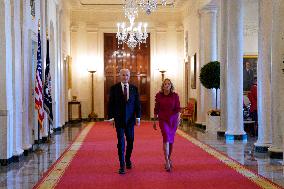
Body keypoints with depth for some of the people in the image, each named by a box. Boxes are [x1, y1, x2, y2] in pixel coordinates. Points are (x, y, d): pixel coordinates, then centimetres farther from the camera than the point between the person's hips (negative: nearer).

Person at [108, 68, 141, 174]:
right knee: (121, 142, -4)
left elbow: (137, 104, 5)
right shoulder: (114, 88, -1)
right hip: (119, 119, -2)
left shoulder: (134, 88, 4)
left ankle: (128, 160, 31)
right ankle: (122, 165, 0)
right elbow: (111, 104, 0)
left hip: (130, 119, 2)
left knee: (130, 141, 10)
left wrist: (138, 117, -2)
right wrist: (111, 117, -5)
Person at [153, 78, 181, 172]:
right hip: (163, 120, -1)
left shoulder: (175, 95, -2)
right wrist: (154, 121, 7)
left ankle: (169, 158, 29)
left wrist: (178, 117, -21)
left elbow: (178, 108, -3)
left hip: (173, 120, 2)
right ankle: (167, 162, -17)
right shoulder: (159, 95, -1)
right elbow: (156, 109, 6)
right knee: (166, 138, -16)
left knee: (171, 139, 10)